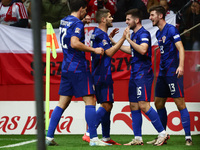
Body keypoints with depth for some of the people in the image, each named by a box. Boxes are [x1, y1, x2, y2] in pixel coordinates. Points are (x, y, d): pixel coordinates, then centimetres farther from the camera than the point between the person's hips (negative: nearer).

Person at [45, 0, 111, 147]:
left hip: (66, 67, 8)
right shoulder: (77, 23, -11)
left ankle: (49, 136, 3)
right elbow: (74, 43, -24)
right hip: (79, 68, -8)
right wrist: (94, 50, -18)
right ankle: (94, 138, -9)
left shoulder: (64, 21, 15)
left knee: (62, 104, 8)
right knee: (90, 101, -5)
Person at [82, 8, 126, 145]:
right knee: (106, 105, -14)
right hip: (103, 75, -11)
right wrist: (123, 38, -19)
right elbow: (109, 52, -21)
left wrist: (110, 36, 26)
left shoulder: (98, 33, 17)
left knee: (107, 105, 13)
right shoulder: (100, 34, -14)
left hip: (101, 75, 11)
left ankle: (106, 138, 16)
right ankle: (89, 134, -20)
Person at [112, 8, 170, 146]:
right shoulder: (134, 34, 16)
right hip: (135, 74, 10)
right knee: (134, 106, 7)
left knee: (143, 105, -15)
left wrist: (129, 39, -24)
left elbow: (142, 50, -28)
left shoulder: (144, 33, -12)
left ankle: (163, 133, -9)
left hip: (143, 74, -10)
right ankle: (138, 139, 9)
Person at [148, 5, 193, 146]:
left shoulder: (171, 29, -9)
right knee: (158, 103, 10)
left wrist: (181, 66, -28)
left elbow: (180, 48, -16)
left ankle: (188, 137, -10)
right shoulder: (158, 33, 16)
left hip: (173, 72, -9)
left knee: (180, 104, -10)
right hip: (162, 73, 9)